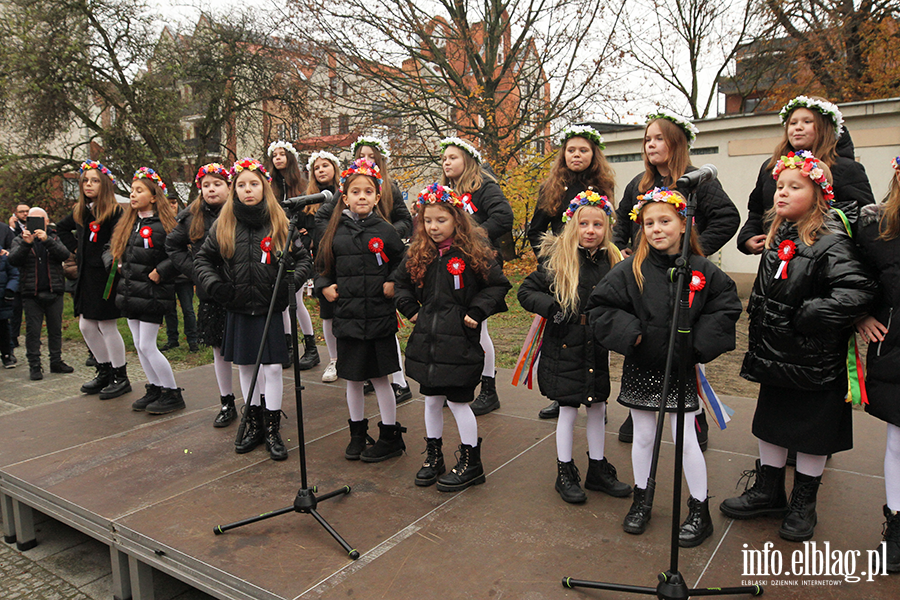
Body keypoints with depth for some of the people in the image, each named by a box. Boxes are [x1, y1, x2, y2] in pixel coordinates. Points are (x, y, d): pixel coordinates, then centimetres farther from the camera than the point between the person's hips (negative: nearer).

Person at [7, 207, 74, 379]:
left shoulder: (54, 239, 9)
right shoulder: (20, 241, 7)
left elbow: (64, 254, -11)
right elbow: (13, 260, -10)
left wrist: (47, 240, -26)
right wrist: (26, 244, -26)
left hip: (54, 293, 1)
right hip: (31, 294, -1)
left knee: (56, 329, 8)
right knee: (33, 331, 0)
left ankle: (56, 361, 18)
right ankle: (34, 365, 7)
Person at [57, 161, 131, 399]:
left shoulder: (114, 211, -11)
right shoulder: (79, 211, 12)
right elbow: (61, 228, 29)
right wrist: (76, 248, 17)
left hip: (105, 276, -8)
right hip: (86, 276, 8)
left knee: (107, 326, -2)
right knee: (86, 326, 11)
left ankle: (121, 378, 10)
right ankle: (105, 372, 25)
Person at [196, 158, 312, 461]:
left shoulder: (279, 223, -1)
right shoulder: (223, 225, 3)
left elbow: (304, 259, 4)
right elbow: (202, 260, 11)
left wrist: (289, 282, -13)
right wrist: (214, 285, -6)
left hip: (271, 310, -2)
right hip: (239, 311, 2)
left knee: (272, 368, -1)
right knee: (246, 367, 12)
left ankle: (273, 430, 13)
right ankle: (254, 424, 28)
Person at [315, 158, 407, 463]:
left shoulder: (385, 231, -2)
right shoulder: (335, 232, 5)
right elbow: (322, 267, 16)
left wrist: (395, 284, -8)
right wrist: (324, 286, -1)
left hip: (380, 317, -3)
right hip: (347, 316, 3)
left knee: (380, 378, 4)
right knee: (353, 379, 13)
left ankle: (390, 437, 20)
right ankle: (357, 434, 30)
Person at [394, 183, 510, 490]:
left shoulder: (474, 252, -8)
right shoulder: (418, 254, 8)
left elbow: (498, 285, -5)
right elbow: (401, 281, 22)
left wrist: (476, 312, -12)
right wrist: (410, 308, 9)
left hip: (459, 341, -5)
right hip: (426, 341, 5)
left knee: (457, 401, 0)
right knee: (432, 399, 15)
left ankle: (471, 463, 18)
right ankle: (433, 456, 32)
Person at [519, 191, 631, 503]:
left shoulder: (614, 262, 2)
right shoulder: (557, 261, -10)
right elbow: (526, 292, -7)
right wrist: (554, 309, -20)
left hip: (598, 348, 4)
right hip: (565, 348, -4)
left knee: (598, 407, 14)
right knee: (568, 409, 6)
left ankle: (598, 469, 32)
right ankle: (565, 473, 23)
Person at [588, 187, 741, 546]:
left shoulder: (703, 271, -5)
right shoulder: (630, 270, -8)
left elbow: (727, 309, 0)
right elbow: (600, 306, -7)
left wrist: (697, 343, -10)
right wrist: (630, 333, -16)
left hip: (680, 369, 0)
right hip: (640, 368, 1)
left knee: (686, 439, 7)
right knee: (643, 437, 14)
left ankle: (700, 512, 25)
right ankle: (640, 502, 33)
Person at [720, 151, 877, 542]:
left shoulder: (830, 242, -17)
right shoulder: (777, 238, 7)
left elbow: (859, 292, -30)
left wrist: (808, 316, -25)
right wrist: (758, 345, 12)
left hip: (814, 362, -7)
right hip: (775, 356, 7)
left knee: (812, 435, 10)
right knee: (769, 424, 17)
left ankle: (803, 506, 29)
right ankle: (768, 493, 35)